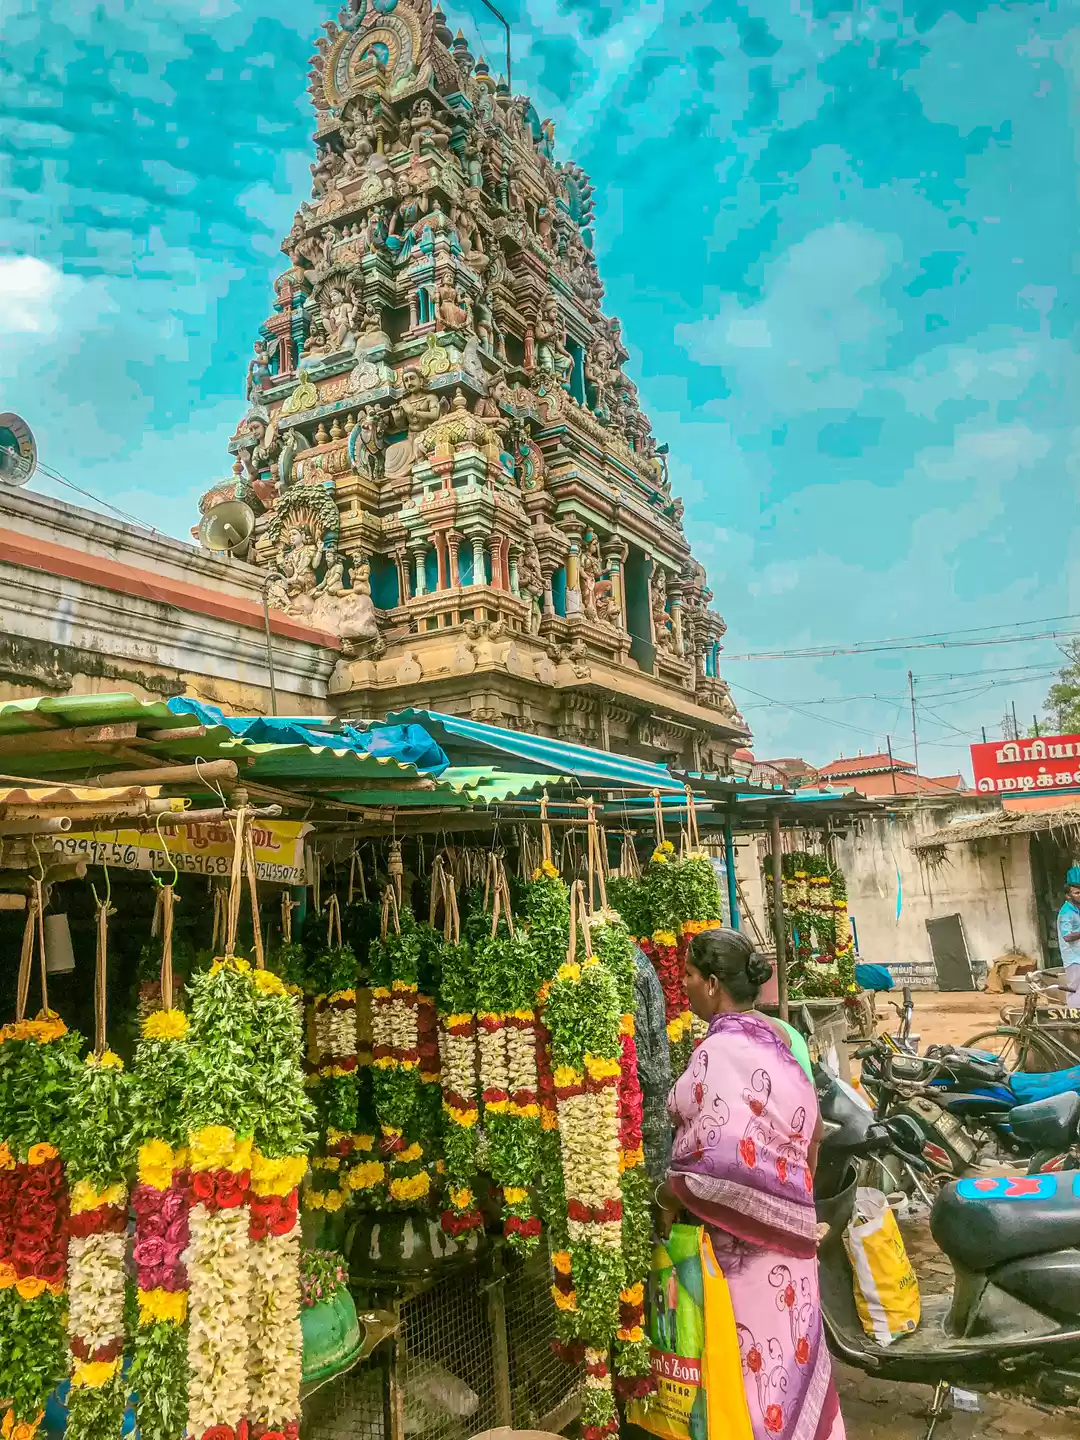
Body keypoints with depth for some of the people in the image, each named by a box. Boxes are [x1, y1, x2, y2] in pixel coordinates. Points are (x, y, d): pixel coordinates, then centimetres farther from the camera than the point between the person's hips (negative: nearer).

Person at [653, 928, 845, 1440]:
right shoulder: (780, 1036, 5)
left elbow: (719, 1152, -31)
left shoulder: (722, 1050, -22)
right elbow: (811, 1129, 13)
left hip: (738, 1232, -9)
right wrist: (797, 1190, 22)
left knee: (750, 1353, 5)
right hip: (779, 1221, 9)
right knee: (789, 1347, 20)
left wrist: (671, 1196, -16)